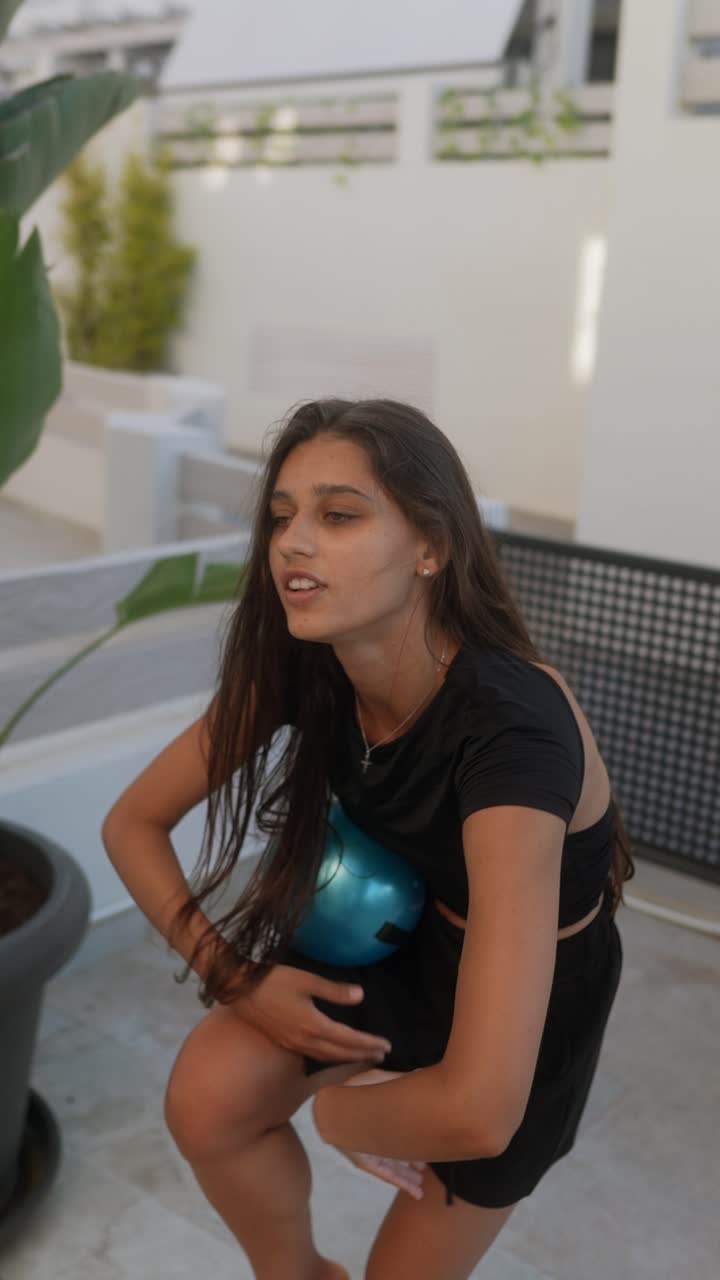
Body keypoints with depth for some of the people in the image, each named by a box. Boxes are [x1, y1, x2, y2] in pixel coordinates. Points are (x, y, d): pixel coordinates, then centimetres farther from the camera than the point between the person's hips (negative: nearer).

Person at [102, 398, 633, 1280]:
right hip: (404, 934, 4)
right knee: (206, 1101, -17)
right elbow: (133, 822, -6)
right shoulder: (300, 667, -20)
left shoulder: (511, 727, -39)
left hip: (533, 991, -4)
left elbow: (478, 1108, -44)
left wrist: (336, 1112, -23)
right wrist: (233, 976, -17)